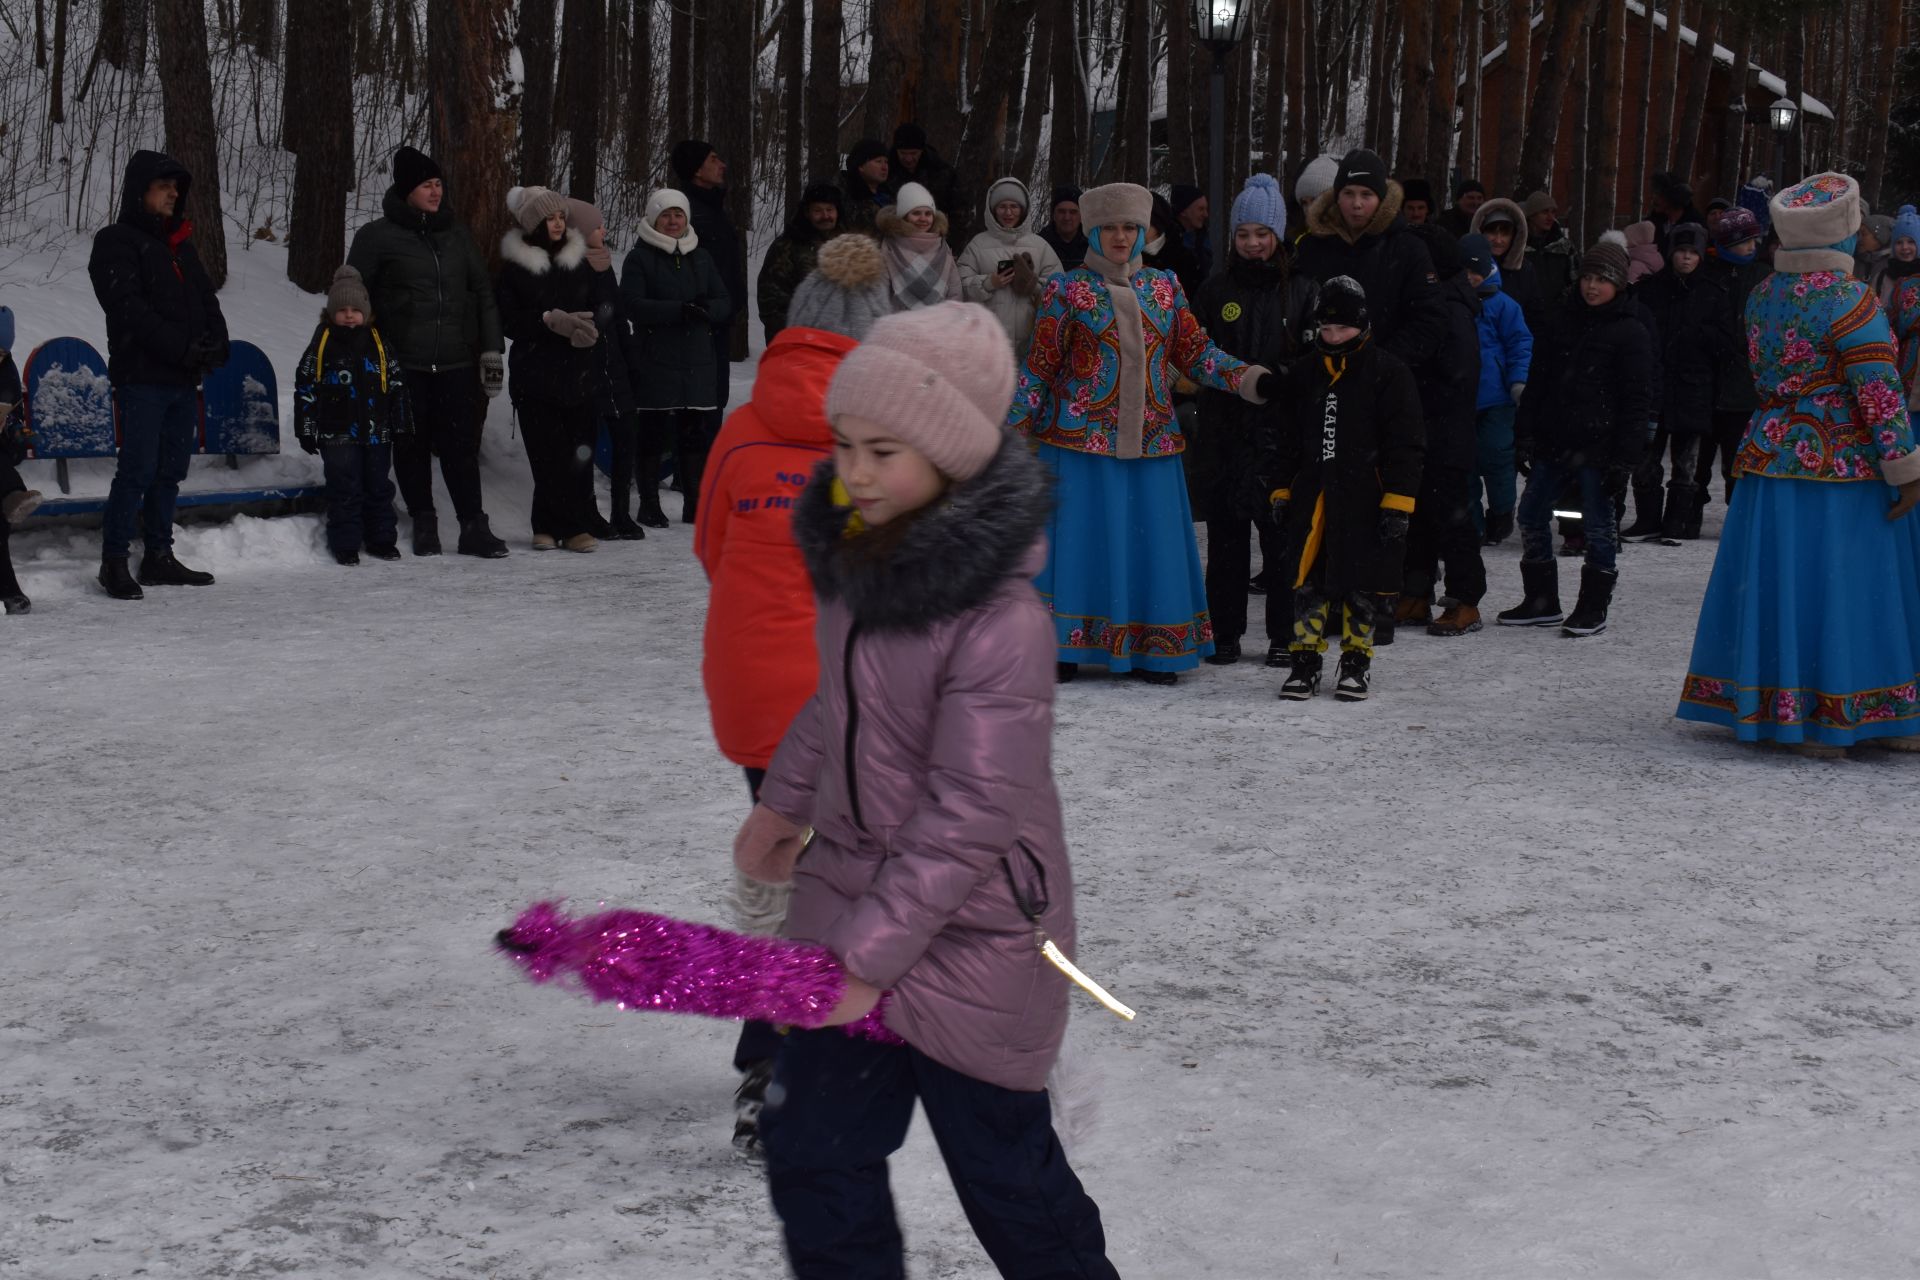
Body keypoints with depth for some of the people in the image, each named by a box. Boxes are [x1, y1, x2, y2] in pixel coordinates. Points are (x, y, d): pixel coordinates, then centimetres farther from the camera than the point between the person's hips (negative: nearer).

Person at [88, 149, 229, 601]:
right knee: (139, 470, -10)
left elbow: (206, 298, 18)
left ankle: (159, 558, 17)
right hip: (142, 377, -7)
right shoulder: (116, 242, -3)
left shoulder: (179, 244, 20)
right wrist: (182, 347, -20)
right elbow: (130, 309, -14)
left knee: (170, 470, 10)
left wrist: (216, 342, -3)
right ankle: (114, 561, -4)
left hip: (184, 377, 7)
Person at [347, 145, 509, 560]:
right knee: (412, 447, 5)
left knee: (461, 446, -1)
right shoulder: (377, 237, 1)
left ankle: (474, 526, 2)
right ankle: (424, 524, 16)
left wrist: (492, 350, 9)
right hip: (404, 365, -2)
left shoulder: (457, 236, 14)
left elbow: (483, 293, 17)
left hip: (456, 362, 2)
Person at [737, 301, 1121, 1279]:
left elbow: (969, 816, -25)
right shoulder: (860, 553, -1)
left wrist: (871, 955, -24)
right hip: (851, 893, 7)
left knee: (1005, 1172, 9)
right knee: (814, 1157, 10)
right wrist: (786, 802, 22)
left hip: (971, 936, -7)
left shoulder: (1000, 620, -26)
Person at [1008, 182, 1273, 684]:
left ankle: (1148, 650, 13)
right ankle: (1063, 647, 7)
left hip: (1150, 441, 3)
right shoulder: (1067, 290, 1)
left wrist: (1250, 379, -4)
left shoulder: (1164, 288, 11)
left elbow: (1196, 352, 10)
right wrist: (1012, 428, -3)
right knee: (1079, 538, -2)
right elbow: (1039, 368, 2)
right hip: (1081, 438, -3)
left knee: (1151, 540, 4)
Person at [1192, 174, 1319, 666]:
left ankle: (1284, 635, 10)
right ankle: (1225, 633, 12)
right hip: (1225, 433, 2)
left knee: (1283, 534, 1)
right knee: (1226, 536, 4)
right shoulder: (1215, 292, 9)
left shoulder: (1302, 291, 4)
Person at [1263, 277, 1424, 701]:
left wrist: (1397, 503, -11)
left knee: (1362, 585, 3)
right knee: (1308, 579, 3)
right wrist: (1279, 490, 10)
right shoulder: (1303, 375, 9)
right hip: (1312, 495, 4)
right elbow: (1282, 438, 16)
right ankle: (1305, 661, 11)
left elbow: (1404, 444, -6)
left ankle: (1356, 663, 15)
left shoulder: (1389, 373, -4)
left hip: (1365, 500, -4)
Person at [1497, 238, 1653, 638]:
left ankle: (1593, 607, 11)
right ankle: (1541, 601, 18)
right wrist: (1526, 433, 7)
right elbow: (1537, 381, 13)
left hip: (1598, 444, -6)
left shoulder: (1630, 332, -4)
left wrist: (1624, 453, -12)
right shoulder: (1561, 322, 11)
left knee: (1597, 523, 1)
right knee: (1531, 515, 7)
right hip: (1554, 440, 6)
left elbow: (1637, 399, -6)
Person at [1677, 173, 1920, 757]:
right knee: (1836, 588, 1)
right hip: (1841, 467, -6)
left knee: (1778, 583, 10)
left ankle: (1769, 708, 15)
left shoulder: (1762, 295, 6)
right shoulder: (1848, 299, -14)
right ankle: (1828, 717, 6)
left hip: (1769, 456, 6)